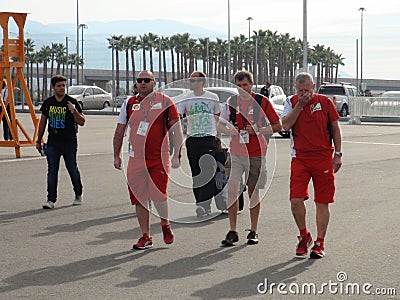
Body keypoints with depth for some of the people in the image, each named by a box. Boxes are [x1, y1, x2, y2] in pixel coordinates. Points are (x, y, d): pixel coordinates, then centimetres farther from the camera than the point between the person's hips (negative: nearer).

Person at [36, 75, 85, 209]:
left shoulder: (72, 102, -5)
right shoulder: (48, 103, 6)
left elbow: (81, 122, -8)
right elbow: (43, 122, 17)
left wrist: (74, 111, -25)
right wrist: (38, 140, 18)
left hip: (69, 142, -3)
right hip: (52, 142, 3)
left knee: (73, 170, 7)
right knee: (52, 171, -3)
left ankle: (78, 194, 29)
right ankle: (51, 199, -1)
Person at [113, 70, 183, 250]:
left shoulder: (164, 102, -1)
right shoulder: (129, 104, 9)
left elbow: (176, 129, -1)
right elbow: (120, 131, 17)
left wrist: (176, 155, -8)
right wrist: (116, 156, 15)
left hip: (159, 158, -3)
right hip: (136, 159, 4)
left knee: (158, 196, -11)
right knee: (139, 198, 2)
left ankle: (165, 224, 18)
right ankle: (145, 237, 13)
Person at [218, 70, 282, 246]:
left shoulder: (262, 102, -3)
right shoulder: (231, 102, 5)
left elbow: (278, 126, 0)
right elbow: (220, 125, 14)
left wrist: (258, 130, -14)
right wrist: (229, 130, -9)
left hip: (256, 154, -1)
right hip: (236, 153, 2)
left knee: (253, 191, 7)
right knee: (231, 189, -10)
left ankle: (253, 231, 19)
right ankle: (232, 232, -2)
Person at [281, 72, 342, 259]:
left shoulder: (325, 102, 3)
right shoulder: (291, 102, 5)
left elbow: (335, 128, 8)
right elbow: (286, 126, -10)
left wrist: (338, 154, 3)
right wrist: (299, 105, -14)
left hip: (323, 157, 0)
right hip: (300, 158, 0)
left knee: (322, 202, 3)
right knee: (296, 200, -10)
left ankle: (319, 243, 14)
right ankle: (304, 235, 13)